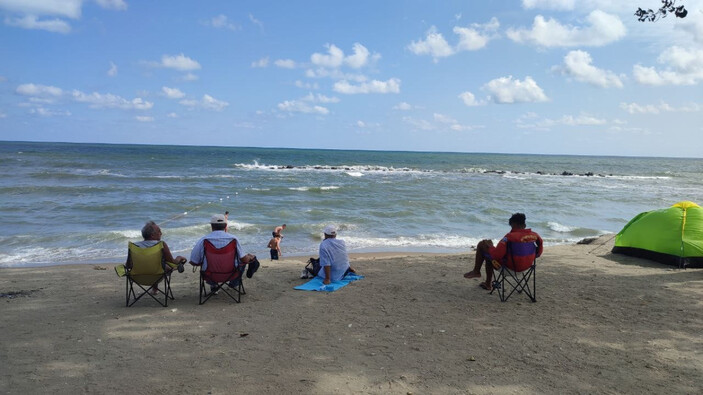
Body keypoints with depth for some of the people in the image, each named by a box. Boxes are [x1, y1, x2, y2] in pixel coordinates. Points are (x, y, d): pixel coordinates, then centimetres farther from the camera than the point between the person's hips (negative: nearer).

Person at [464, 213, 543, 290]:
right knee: (489, 256, 31)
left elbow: (496, 254, -27)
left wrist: (489, 246, -7)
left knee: (481, 244, 6)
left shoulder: (510, 236, -27)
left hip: (510, 265, -7)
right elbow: (538, 253, 6)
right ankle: (488, 284, 43)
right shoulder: (535, 235, -8)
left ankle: (476, 271, 20)